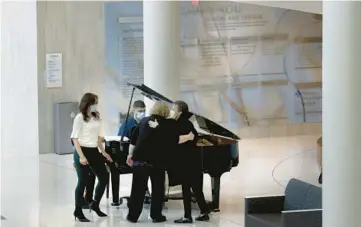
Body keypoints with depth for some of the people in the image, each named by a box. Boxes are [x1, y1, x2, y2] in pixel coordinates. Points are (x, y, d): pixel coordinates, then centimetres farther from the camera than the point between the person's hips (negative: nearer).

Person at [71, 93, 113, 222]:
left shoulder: (96, 117, 12)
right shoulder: (80, 117, -10)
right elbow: (75, 138, -13)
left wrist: (103, 152, 17)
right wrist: (81, 156, -22)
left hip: (94, 151, 7)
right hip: (83, 151, -7)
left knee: (104, 178, 8)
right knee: (83, 182, -3)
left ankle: (95, 205, 25)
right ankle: (78, 212, 8)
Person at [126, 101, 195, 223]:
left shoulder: (144, 121, 7)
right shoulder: (165, 125, 0)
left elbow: (133, 140, 9)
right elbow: (176, 139, -3)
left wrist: (130, 155, 17)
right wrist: (189, 137, 11)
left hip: (140, 158, 2)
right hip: (156, 161, -2)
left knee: (138, 188, 4)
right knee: (158, 188, 10)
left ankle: (133, 215, 3)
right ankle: (156, 215, 11)